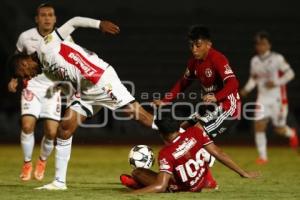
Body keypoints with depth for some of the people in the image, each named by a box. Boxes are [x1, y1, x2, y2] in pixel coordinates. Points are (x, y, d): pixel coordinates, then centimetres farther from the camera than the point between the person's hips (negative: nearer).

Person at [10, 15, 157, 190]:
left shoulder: (47, 46, -8)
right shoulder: (47, 71, 16)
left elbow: (74, 22, -12)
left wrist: (99, 24, -23)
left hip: (102, 79, -9)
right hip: (85, 92, 9)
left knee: (137, 113, -13)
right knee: (64, 129, 4)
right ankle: (59, 182, 9)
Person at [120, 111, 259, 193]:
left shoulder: (165, 154, -28)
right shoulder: (195, 132, -16)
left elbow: (160, 187, -34)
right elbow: (218, 154, -13)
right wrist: (243, 173, -5)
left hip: (185, 189, -5)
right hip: (205, 182, 5)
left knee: (137, 172, -1)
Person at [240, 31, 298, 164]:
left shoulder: (277, 59, -10)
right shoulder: (254, 61, 4)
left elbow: (290, 73, -8)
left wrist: (276, 83, -20)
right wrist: (247, 89, -2)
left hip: (277, 98, -4)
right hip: (263, 98, 4)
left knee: (279, 130, 5)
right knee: (259, 126, -11)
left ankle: (291, 134, 42)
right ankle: (262, 156, -3)